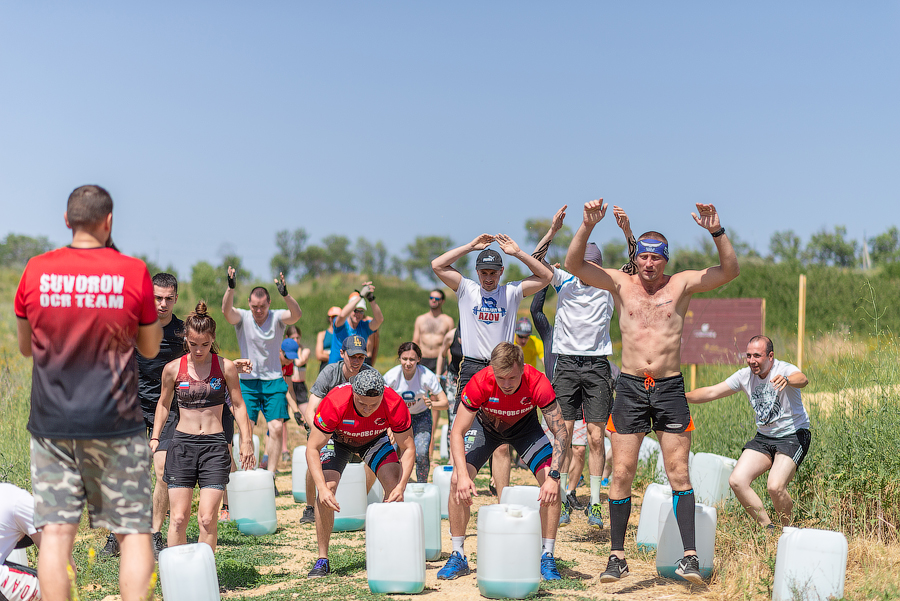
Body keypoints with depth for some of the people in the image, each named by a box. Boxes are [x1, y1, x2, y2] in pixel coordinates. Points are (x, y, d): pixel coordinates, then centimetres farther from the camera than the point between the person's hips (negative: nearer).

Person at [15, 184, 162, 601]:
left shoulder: (36, 271, 1)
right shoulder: (133, 272, -5)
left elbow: (25, 347, 13)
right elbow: (150, 348, 8)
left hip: (50, 423, 2)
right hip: (115, 425, -2)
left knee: (55, 532, 3)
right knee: (134, 531, 5)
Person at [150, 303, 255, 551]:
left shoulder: (225, 367, 0)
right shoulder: (173, 369, 2)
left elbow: (238, 405, 9)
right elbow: (163, 404, 16)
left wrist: (246, 441, 4)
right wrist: (155, 438, 10)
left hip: (215, 446, -1)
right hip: (182, 443, 1)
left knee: (207, 519, -7)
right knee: (178, 518, -3)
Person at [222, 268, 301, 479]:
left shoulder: (277, 318, -3)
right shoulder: (242, 318, -2)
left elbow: (296, 314, -22)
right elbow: (226, 310, -22)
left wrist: (285, 295, -41)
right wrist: (231, 288, -40)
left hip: (274, 381, 0)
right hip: (247, 382, 0)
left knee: (276, 427, -8)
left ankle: (270, 475, 0)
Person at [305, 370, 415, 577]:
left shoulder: (395, 405, -35)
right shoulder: (334, 403, -40)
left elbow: (408, 448, -24)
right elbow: (312, 449, -33)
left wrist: (401, 486, -38)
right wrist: (322, 488, -46)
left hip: (374, 439, 2)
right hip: (336, 438, -1)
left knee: (393, 484, -18)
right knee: (327, 487, -22)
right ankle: (322, 559, -9)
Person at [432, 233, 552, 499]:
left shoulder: (512, 292, 9)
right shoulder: (466, 289, 7)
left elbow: (546, 275, 2)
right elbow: (437, 265, -2)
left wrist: (517, 253, -4)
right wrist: (471, 246, -2)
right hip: (471, 368, 0)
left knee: (502, 443, 0)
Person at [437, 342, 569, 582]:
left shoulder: (538, 384, -36)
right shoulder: (480, 383, -36)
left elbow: (561, 432, -30)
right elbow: (457, 432, -30)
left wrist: (553, 476, -41)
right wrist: (463, 475, -43)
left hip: (524, 425, 0)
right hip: (485, 424, 0)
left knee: (551, 482, -20)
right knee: (457, 481, -18)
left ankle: (547, 558, -6)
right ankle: (458, 557, -3)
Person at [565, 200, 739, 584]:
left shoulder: (682, 284, 3)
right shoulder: (621, 284, 5)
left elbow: (730, 271, -6)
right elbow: (574, 265, -4)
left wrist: (717, 233, -21)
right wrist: (587, 227, -18)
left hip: (670, 388, 0)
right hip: (630, 387, 1)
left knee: (679, 473, -1)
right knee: (621, 474, 1)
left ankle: (689, 556, 2)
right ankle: (617, 556, 11)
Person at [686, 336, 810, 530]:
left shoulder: (783, 369, -17)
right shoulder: (745, 375, 0)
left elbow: (802, 379, -41)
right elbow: (712, 392, 3)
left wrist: (786, 380, -64)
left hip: (793, 435, -6)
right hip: (764, 437, 6)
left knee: (775, 487, -26)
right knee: (737, 481, -11)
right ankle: (767, 528, 6)